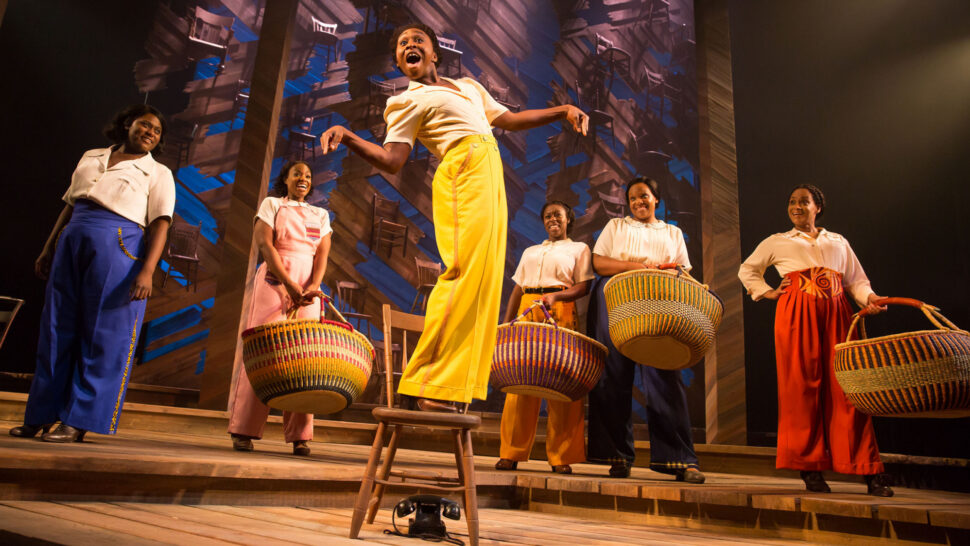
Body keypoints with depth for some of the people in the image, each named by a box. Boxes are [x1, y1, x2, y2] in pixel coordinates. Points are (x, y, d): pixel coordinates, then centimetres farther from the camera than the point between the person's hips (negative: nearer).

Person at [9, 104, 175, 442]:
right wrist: (48, 250, 18)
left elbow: (160, 225, -6)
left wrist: (147, 271, -18)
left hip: (118, 247, -5)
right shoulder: (91, 158, 19)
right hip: (71, 243, 5)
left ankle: (79, 422, 1)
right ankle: (42, 414, 15)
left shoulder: (158, 174, 5)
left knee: (102, 334, -5)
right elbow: (69, 207, 21)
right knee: (57, 329, 6)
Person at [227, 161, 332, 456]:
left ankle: (299, 436, -4)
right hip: (274, 281, -2)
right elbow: (264, 244, -4)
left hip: (308, 287, 3)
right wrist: (288, 283, -17)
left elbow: (322, 254, 6)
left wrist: (314, 286, -14)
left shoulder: (321, 215, 19)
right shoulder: (272, 204, 10)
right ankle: (243, 431, -2)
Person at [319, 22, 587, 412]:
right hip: (464, 172, -7)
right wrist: (347, 137, -19)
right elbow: (392, 161, -3)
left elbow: (509, 120, 30)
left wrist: (561, 111, 20)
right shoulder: (408, 102, 8)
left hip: (490, 176, 7)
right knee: (466, 271, -20)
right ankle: (429, 384, -17)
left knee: (483, 277, 0)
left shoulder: (468, 86, 29)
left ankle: (449, 386, 2)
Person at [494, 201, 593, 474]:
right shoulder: (530, 252, 26)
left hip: (560, 312, -3)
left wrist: (555, 296, -15)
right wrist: (506, 323, 9)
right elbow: (517, 289, 20)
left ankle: (560, 457, -3)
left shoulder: (578, 249, 16)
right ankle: (512, 454, 0)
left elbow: (584, 286, 3)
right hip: (527, 312, 3)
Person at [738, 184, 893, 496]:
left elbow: (856, 279, 16)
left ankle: (870, 472, -2)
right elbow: (747, 271, 23)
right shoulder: (777, 242, 17)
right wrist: (768, 293, 8)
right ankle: (810, 468, 0)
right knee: (802, 387, -6)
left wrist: (869, 297, -4)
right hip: (796, 317, -1)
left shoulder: (838, 242, 22)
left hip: (836, 315, 2)